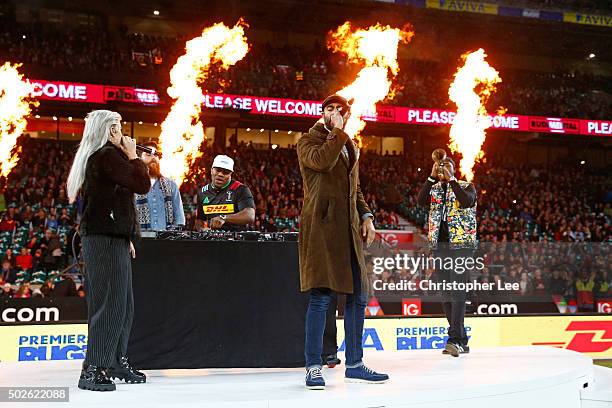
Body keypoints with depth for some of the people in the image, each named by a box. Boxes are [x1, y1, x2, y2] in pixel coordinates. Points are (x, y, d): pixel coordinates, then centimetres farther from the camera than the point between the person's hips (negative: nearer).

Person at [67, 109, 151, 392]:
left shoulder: (92, 157, 21)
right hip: (106, 241, -10)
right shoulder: (107, 155, -11)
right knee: (110, 305, -10)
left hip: (111, 239, 10)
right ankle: (92, 371, -7)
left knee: (123, 306, 13)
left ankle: (116, 362, 22)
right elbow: (142, 185, -16)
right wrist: (132, 155, -2)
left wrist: (126, 238, 21)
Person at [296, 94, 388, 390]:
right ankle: (313, 367, 1)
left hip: (349, 228, 7)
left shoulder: (351, 147, 24)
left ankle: (354, 364, 19)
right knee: (321, 297, -9)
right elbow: (322, 160, -20)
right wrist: (337, 131, -9)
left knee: (358, 296, 8)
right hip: (322, 226, -7)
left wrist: (366, 216, 13)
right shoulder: (308, 142, 3)